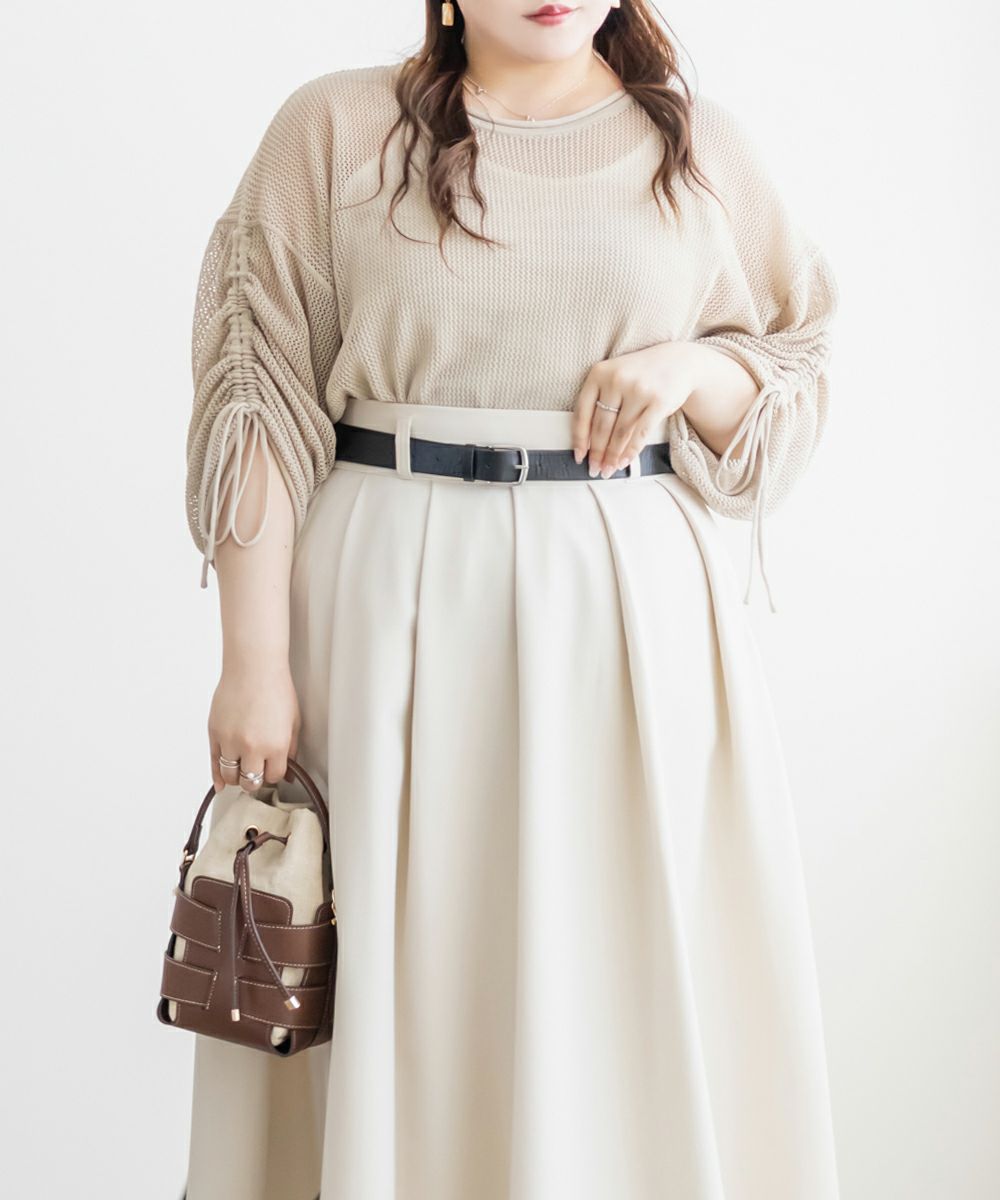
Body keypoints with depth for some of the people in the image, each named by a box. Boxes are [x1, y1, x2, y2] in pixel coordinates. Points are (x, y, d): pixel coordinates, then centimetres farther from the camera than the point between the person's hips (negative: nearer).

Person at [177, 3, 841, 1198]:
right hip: (391, 604, -1)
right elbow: (260, 400, -3)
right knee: (392, 968, 5)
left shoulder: (704, 144, 8)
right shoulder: (334, 127, 2)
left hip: (636, 605, 2)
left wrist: (689, 367, -8)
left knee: (642, 982, 6)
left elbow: (798, 377, 14)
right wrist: (255, 659, -10)